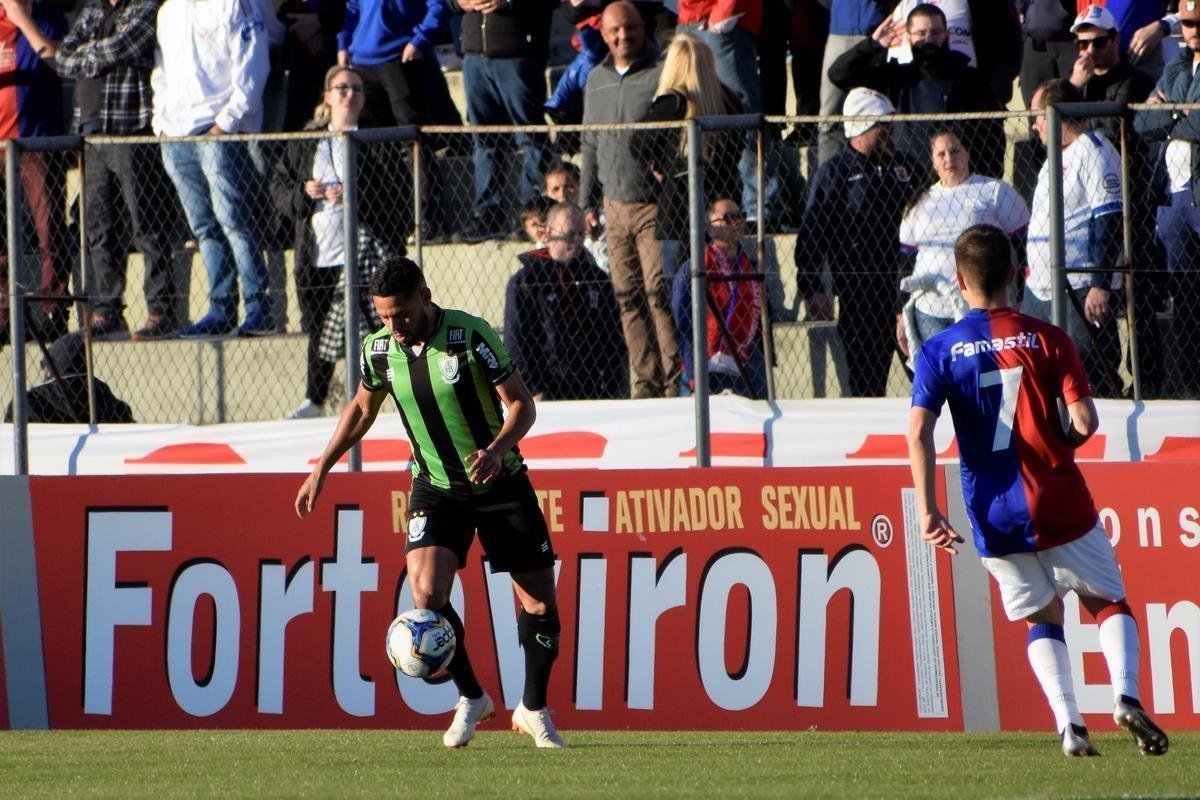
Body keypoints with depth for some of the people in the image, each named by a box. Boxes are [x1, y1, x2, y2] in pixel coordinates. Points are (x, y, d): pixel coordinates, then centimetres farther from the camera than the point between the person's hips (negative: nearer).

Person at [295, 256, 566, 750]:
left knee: (541, 601, -1)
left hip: (501, 484, -2)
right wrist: (322, 469, 12)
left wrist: (498, 449, -32)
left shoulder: (470, 336, -19)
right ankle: (471, 699, -2)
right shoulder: (379, 349, -6)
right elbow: (363, 407, 14)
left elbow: (521, 403, -14)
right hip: (436, 487, 2)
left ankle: (533, 709, 20)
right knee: (427, 589, -21)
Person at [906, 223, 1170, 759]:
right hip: (1061, 506, -1)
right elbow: (1084, 421, -10)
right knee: (1109, 603, 14)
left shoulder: (939, 351, 0)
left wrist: (927, 510, -9)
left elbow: (919, 431, -12)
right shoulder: (1046, 339, -3)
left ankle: (1068, 722, -1)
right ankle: (1125, 695, -13)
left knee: (1042, 617, 19)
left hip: (994, 516, 1)